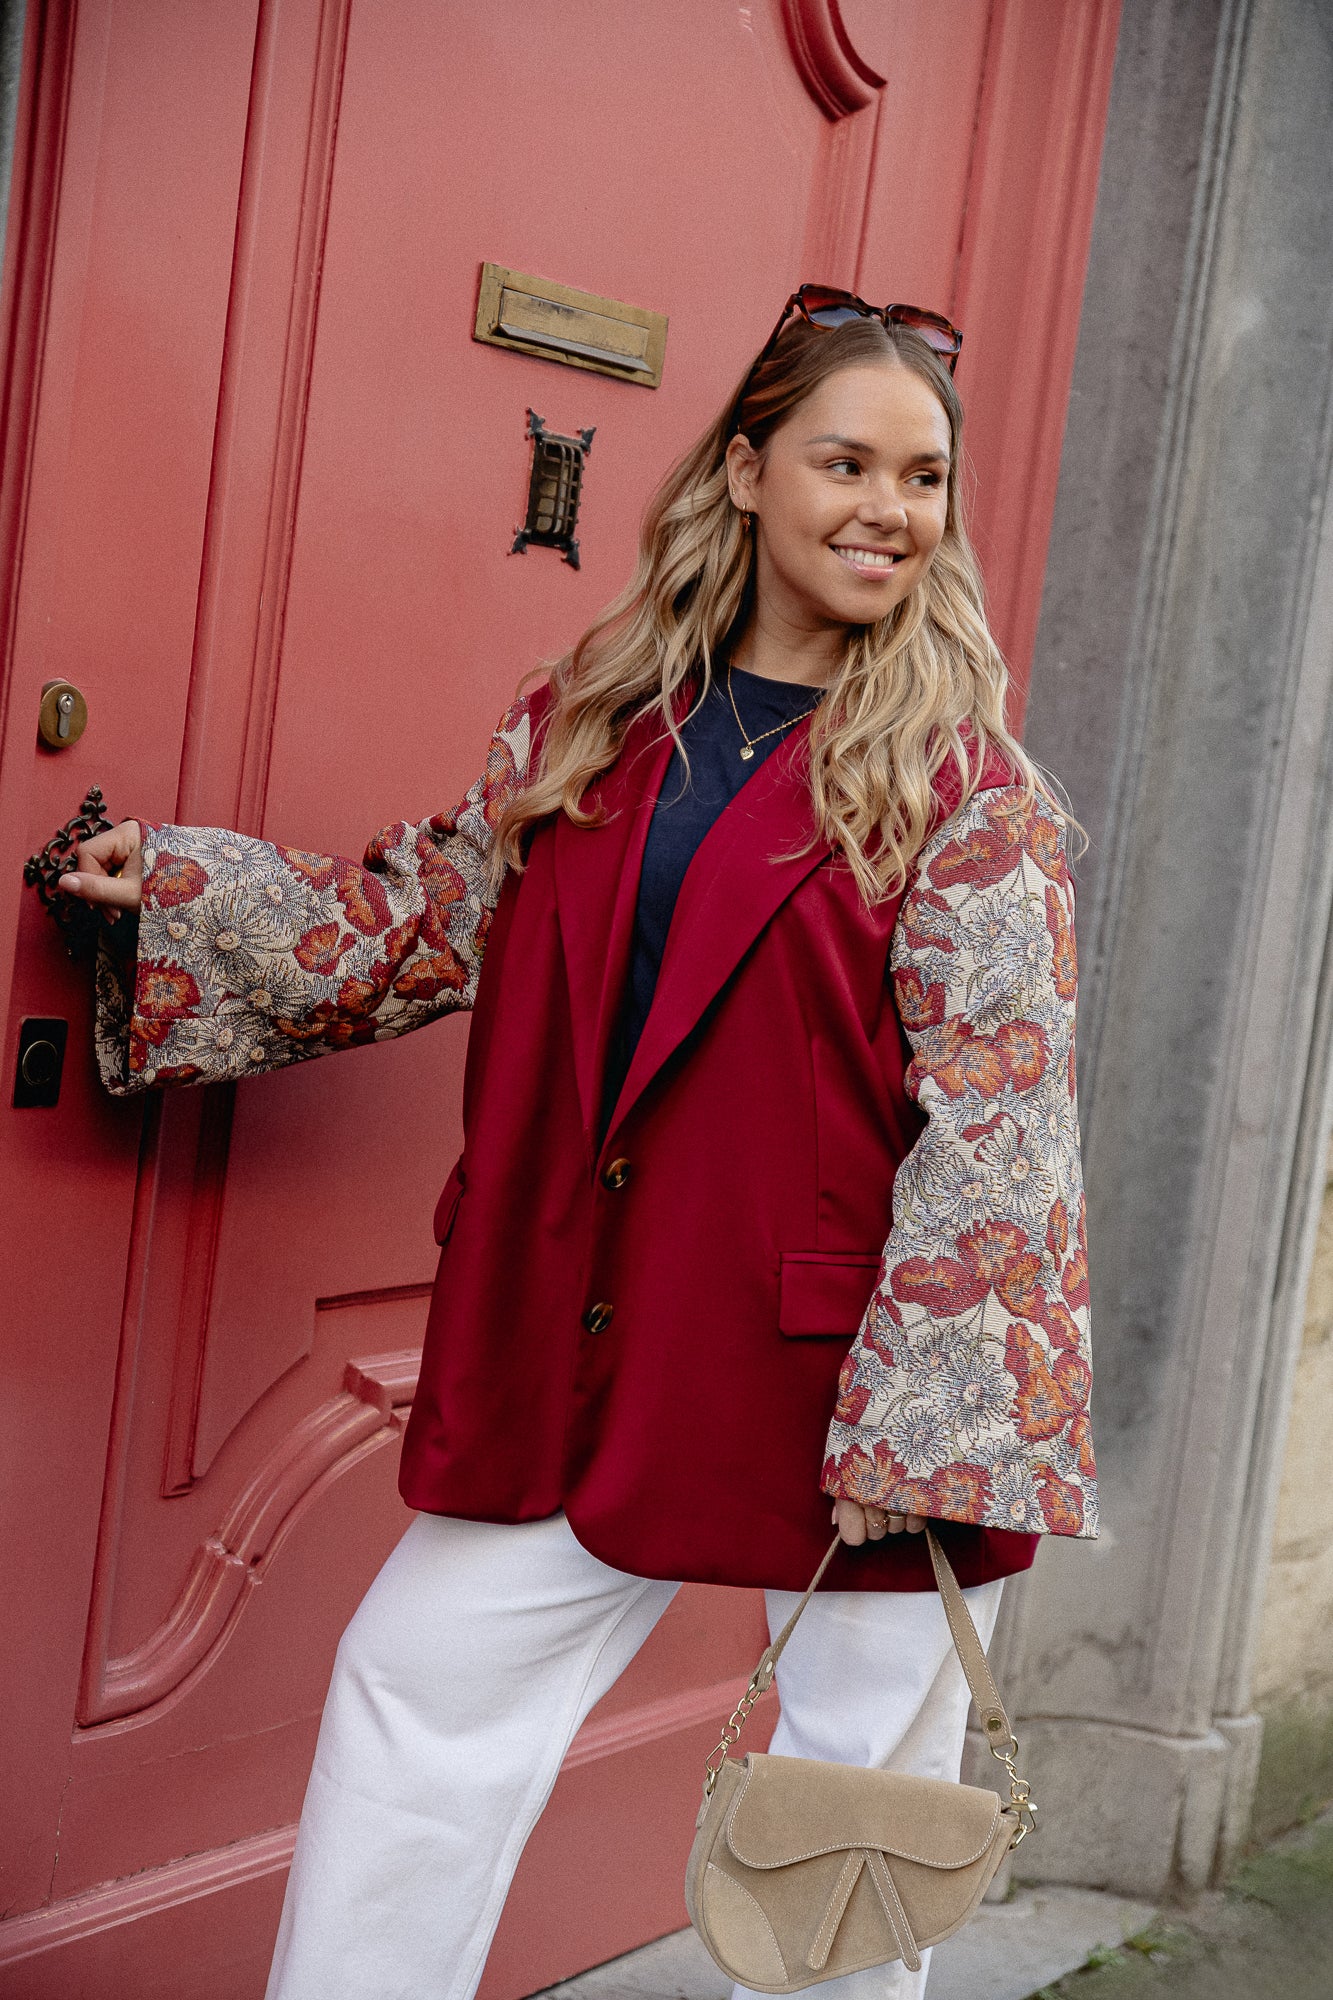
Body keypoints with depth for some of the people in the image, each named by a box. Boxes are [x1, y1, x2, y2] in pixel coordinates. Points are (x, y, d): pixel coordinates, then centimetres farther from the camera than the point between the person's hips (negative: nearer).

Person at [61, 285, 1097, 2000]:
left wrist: (914, 1419, -16)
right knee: (415, 1686, 12)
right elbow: (429, 921, 15)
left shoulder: (968, 789, -9)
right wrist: (177, 888, 10)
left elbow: (993, 1120, -13)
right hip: (598, 1341, 4)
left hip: (838, 1362, -4)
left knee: (860, 1809, 12)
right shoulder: (593, 721, 5)